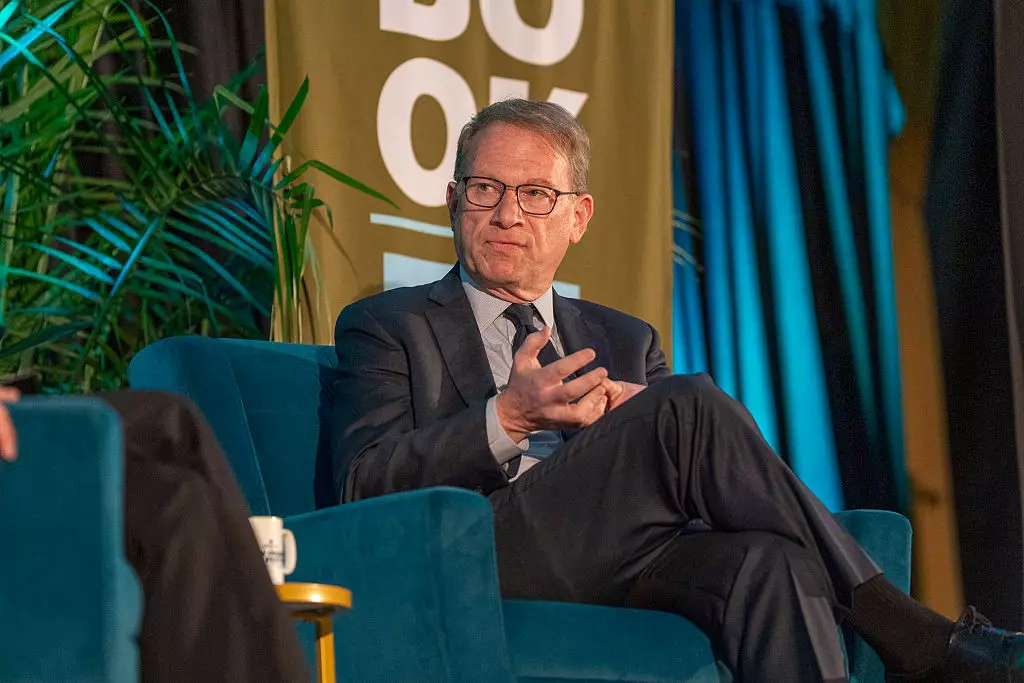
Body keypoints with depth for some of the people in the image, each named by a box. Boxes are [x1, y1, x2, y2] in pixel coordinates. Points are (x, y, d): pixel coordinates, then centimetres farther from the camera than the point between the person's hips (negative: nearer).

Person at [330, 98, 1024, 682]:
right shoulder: (384, 328, 18)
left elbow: (703, 472, 17)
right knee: (694, 405, -25)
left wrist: (636, 417, -6)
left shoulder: (624, 339, 30)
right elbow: (365, 484, 0)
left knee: (771, 560, -32)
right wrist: (507, 418, -14)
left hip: (632, 562, 4)